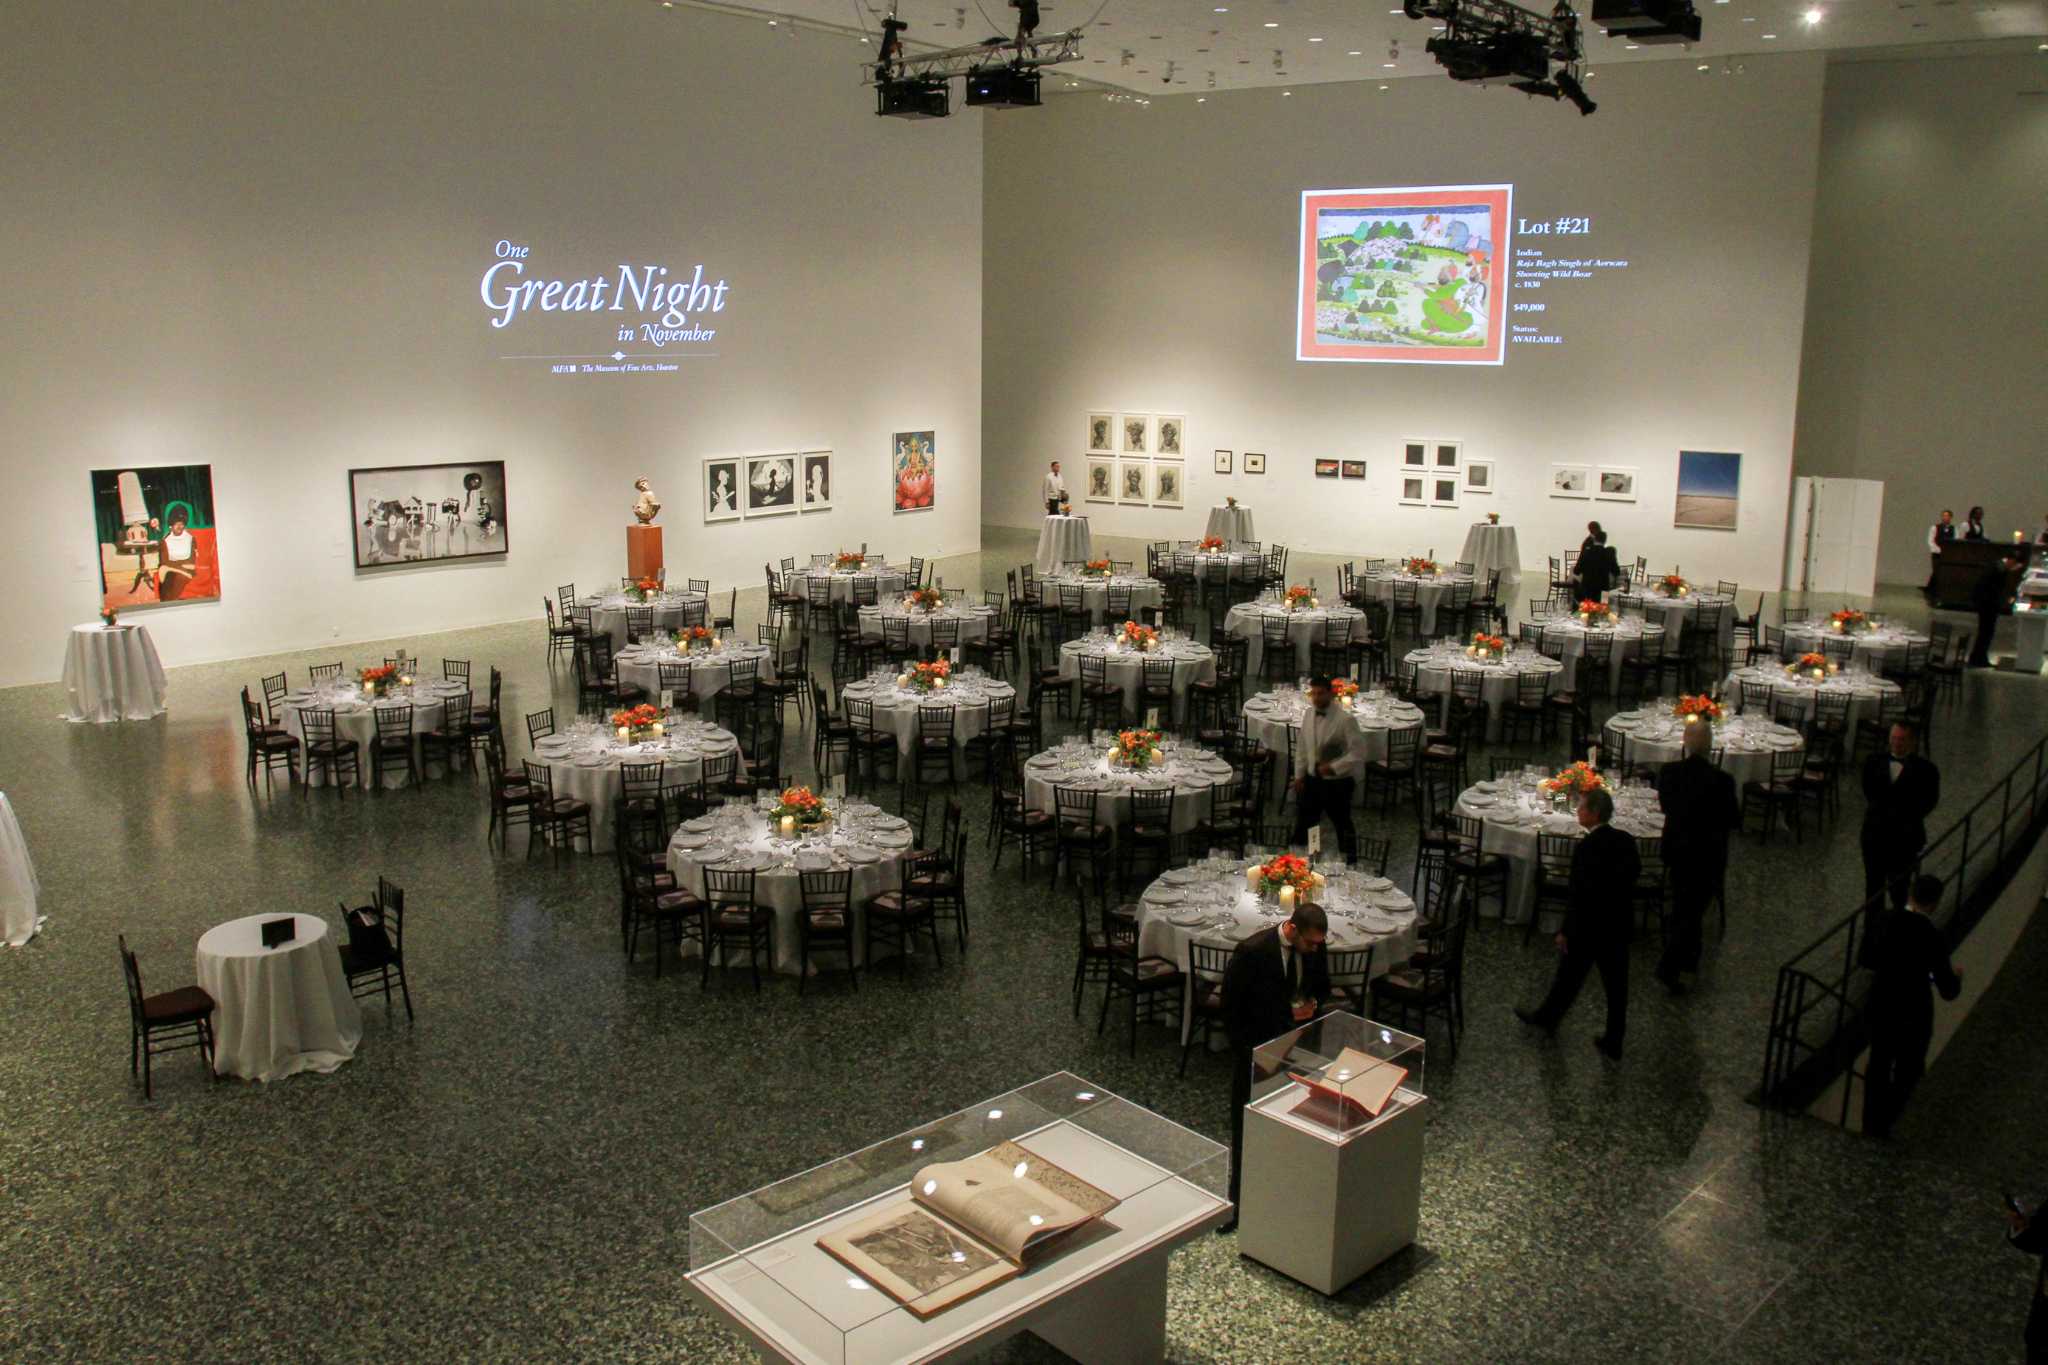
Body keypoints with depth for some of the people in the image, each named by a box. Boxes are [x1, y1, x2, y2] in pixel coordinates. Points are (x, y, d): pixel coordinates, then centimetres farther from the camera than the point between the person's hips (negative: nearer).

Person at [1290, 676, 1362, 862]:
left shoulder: (1345, 719, -19)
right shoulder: (1307, 715, -1)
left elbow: (1357, 752, -18)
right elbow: (1301, 747, 8)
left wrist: (1333, 767, -23)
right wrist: (1299, 775, 5)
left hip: (1337, 783, -5)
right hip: (1312, 780, 5)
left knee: (1343, 825, 13)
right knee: (1303, 823, 12)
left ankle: (1350, 865, 31)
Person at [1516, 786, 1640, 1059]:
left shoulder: (1586, 847, -24)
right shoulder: (1626, 841, -2)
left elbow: (1579, 895, -22)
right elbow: (1634, 871, 9)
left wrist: (1565, 931, -13)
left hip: (1589, 927, -6)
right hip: (1620, 924, 6)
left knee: (1569, 976, 15)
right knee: (1616, 984, 12)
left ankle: (1547, 1018, 37)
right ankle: (1613, 1044, 22)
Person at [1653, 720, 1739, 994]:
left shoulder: (1668, 772, -11)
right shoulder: (1721, 780, -23)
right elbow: (1734, 820, -10)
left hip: (1676, 848, 5)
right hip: (1706, 855, -5)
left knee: (1683, 907, 23)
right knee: (1691, 911, 5)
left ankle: (1688, 958, 38)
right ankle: (1669, 966, -1)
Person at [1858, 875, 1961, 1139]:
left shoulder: (1884, 919, -10)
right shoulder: (1931, 937, -25)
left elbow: (1867, 959, 5)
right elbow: (1948, 991, -17)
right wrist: (1956, 976, 4)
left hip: (1880, 1007, 5)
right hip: (1912, 1015, -5)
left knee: (1878, 1066, 22)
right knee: (1907, 1072, 18)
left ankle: (1870, 1126, 34)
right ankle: (1881, 1127, 20)